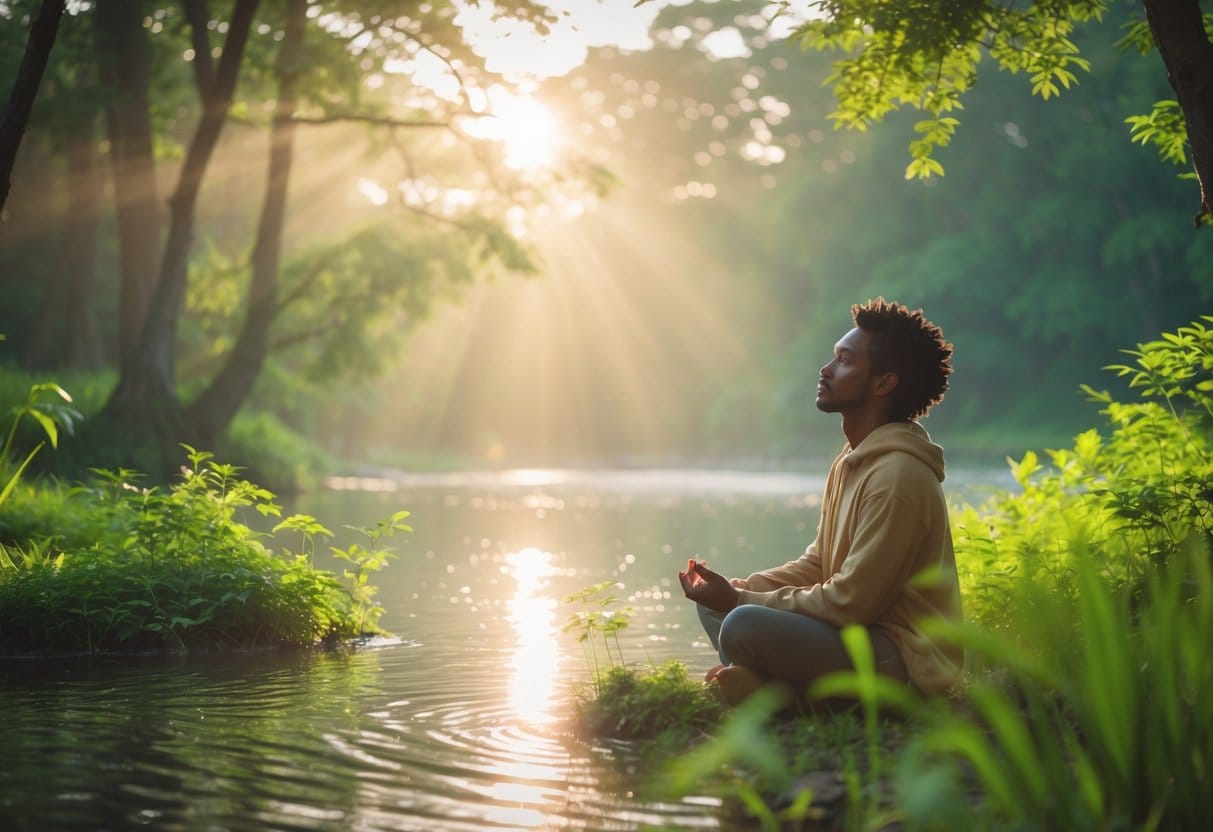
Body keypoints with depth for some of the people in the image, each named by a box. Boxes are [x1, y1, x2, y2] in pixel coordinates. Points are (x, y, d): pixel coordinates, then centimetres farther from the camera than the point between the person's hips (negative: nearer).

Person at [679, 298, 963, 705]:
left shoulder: (897, 474, -20)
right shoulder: (853, 459, 11)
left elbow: (851, 602, -21)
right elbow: (818, 564, 16)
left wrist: (740, 600, -14)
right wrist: (738, 589, 0)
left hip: (904, 661, -10)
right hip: (861, 634, 10)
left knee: (744, 625, -31)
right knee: (712, 602, 12)